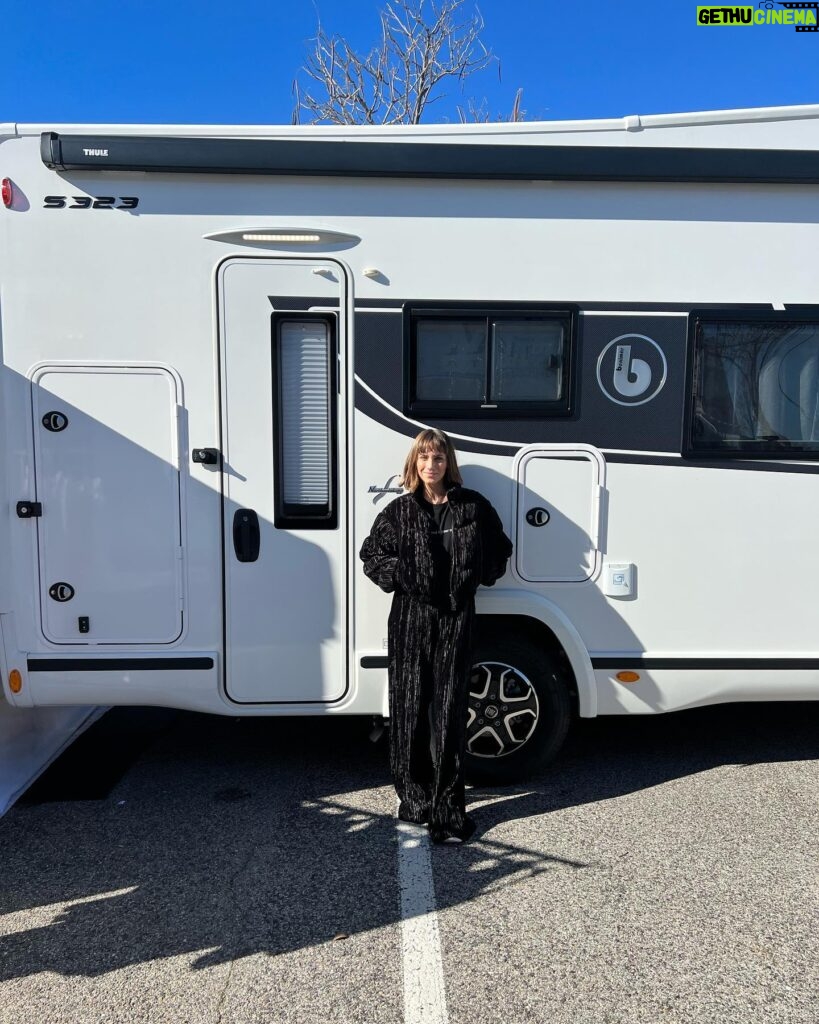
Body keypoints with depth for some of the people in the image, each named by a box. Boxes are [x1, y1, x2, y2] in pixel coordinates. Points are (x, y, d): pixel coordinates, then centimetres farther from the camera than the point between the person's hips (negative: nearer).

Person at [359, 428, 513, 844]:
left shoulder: (473, 506, 6)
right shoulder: (399, 511, 6)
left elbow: (500, 549, 15)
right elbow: (371, 554, 11)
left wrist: (477, 574, -2)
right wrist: (399, 575, -6)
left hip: (456, 619, -1)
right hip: (410, 619, 1)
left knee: (449, 712, -1)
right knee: (410, 708, 3)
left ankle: (447, 809, 7)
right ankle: (413, 795, 19)